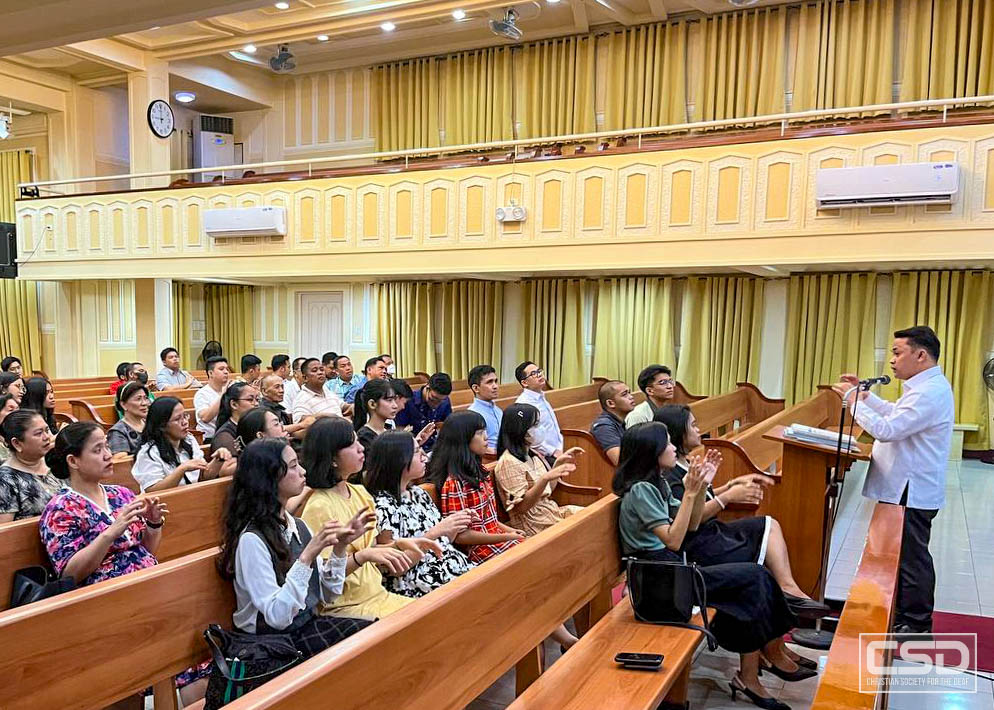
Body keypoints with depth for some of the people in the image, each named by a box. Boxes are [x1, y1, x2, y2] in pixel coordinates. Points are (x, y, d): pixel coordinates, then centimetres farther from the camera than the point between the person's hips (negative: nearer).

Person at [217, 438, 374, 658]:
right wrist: (307, 557, -30)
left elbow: (327, 595, 6)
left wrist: (340, 546, -7)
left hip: (309, 624, 7)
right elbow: (278, 617, -24)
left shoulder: (298, 526, 4)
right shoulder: (252, 539, -19)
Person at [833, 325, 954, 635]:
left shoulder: (930, 392, -23)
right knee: (902, 553, 19)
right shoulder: (927, 386, 11)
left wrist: (853, 399, -17)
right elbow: (895, 414, 21)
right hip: (905, 487, 10)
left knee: (911, 557, 2)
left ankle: (916, 625, 14)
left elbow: (887, 429, -27)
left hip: (912, 492, -10)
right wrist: (865, 393, 14)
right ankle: (901, 613, 31)